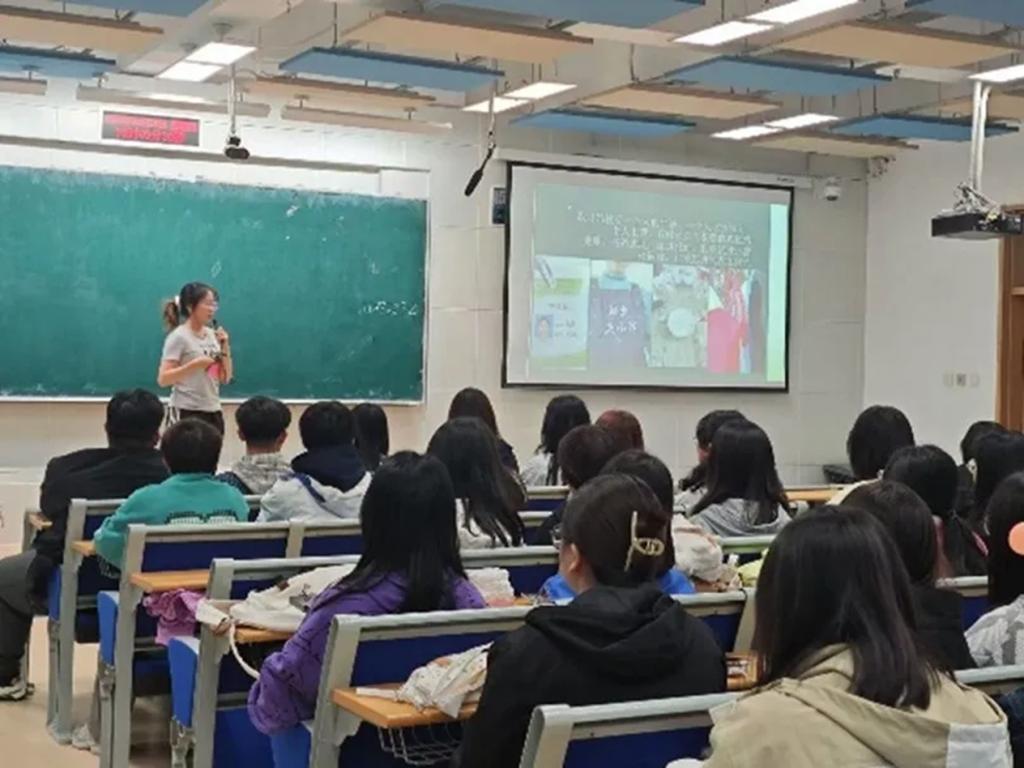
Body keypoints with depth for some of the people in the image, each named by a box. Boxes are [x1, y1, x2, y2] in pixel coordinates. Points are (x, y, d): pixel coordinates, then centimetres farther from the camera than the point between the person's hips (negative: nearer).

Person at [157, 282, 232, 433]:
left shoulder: (212, 335, 9)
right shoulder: (179, 337, -10)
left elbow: (225, 378, 11)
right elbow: (163, 379, -15)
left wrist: (225, 348, -1)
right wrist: (195, 365, -24)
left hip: (213, 412, 7)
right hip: (187, 413, -7)